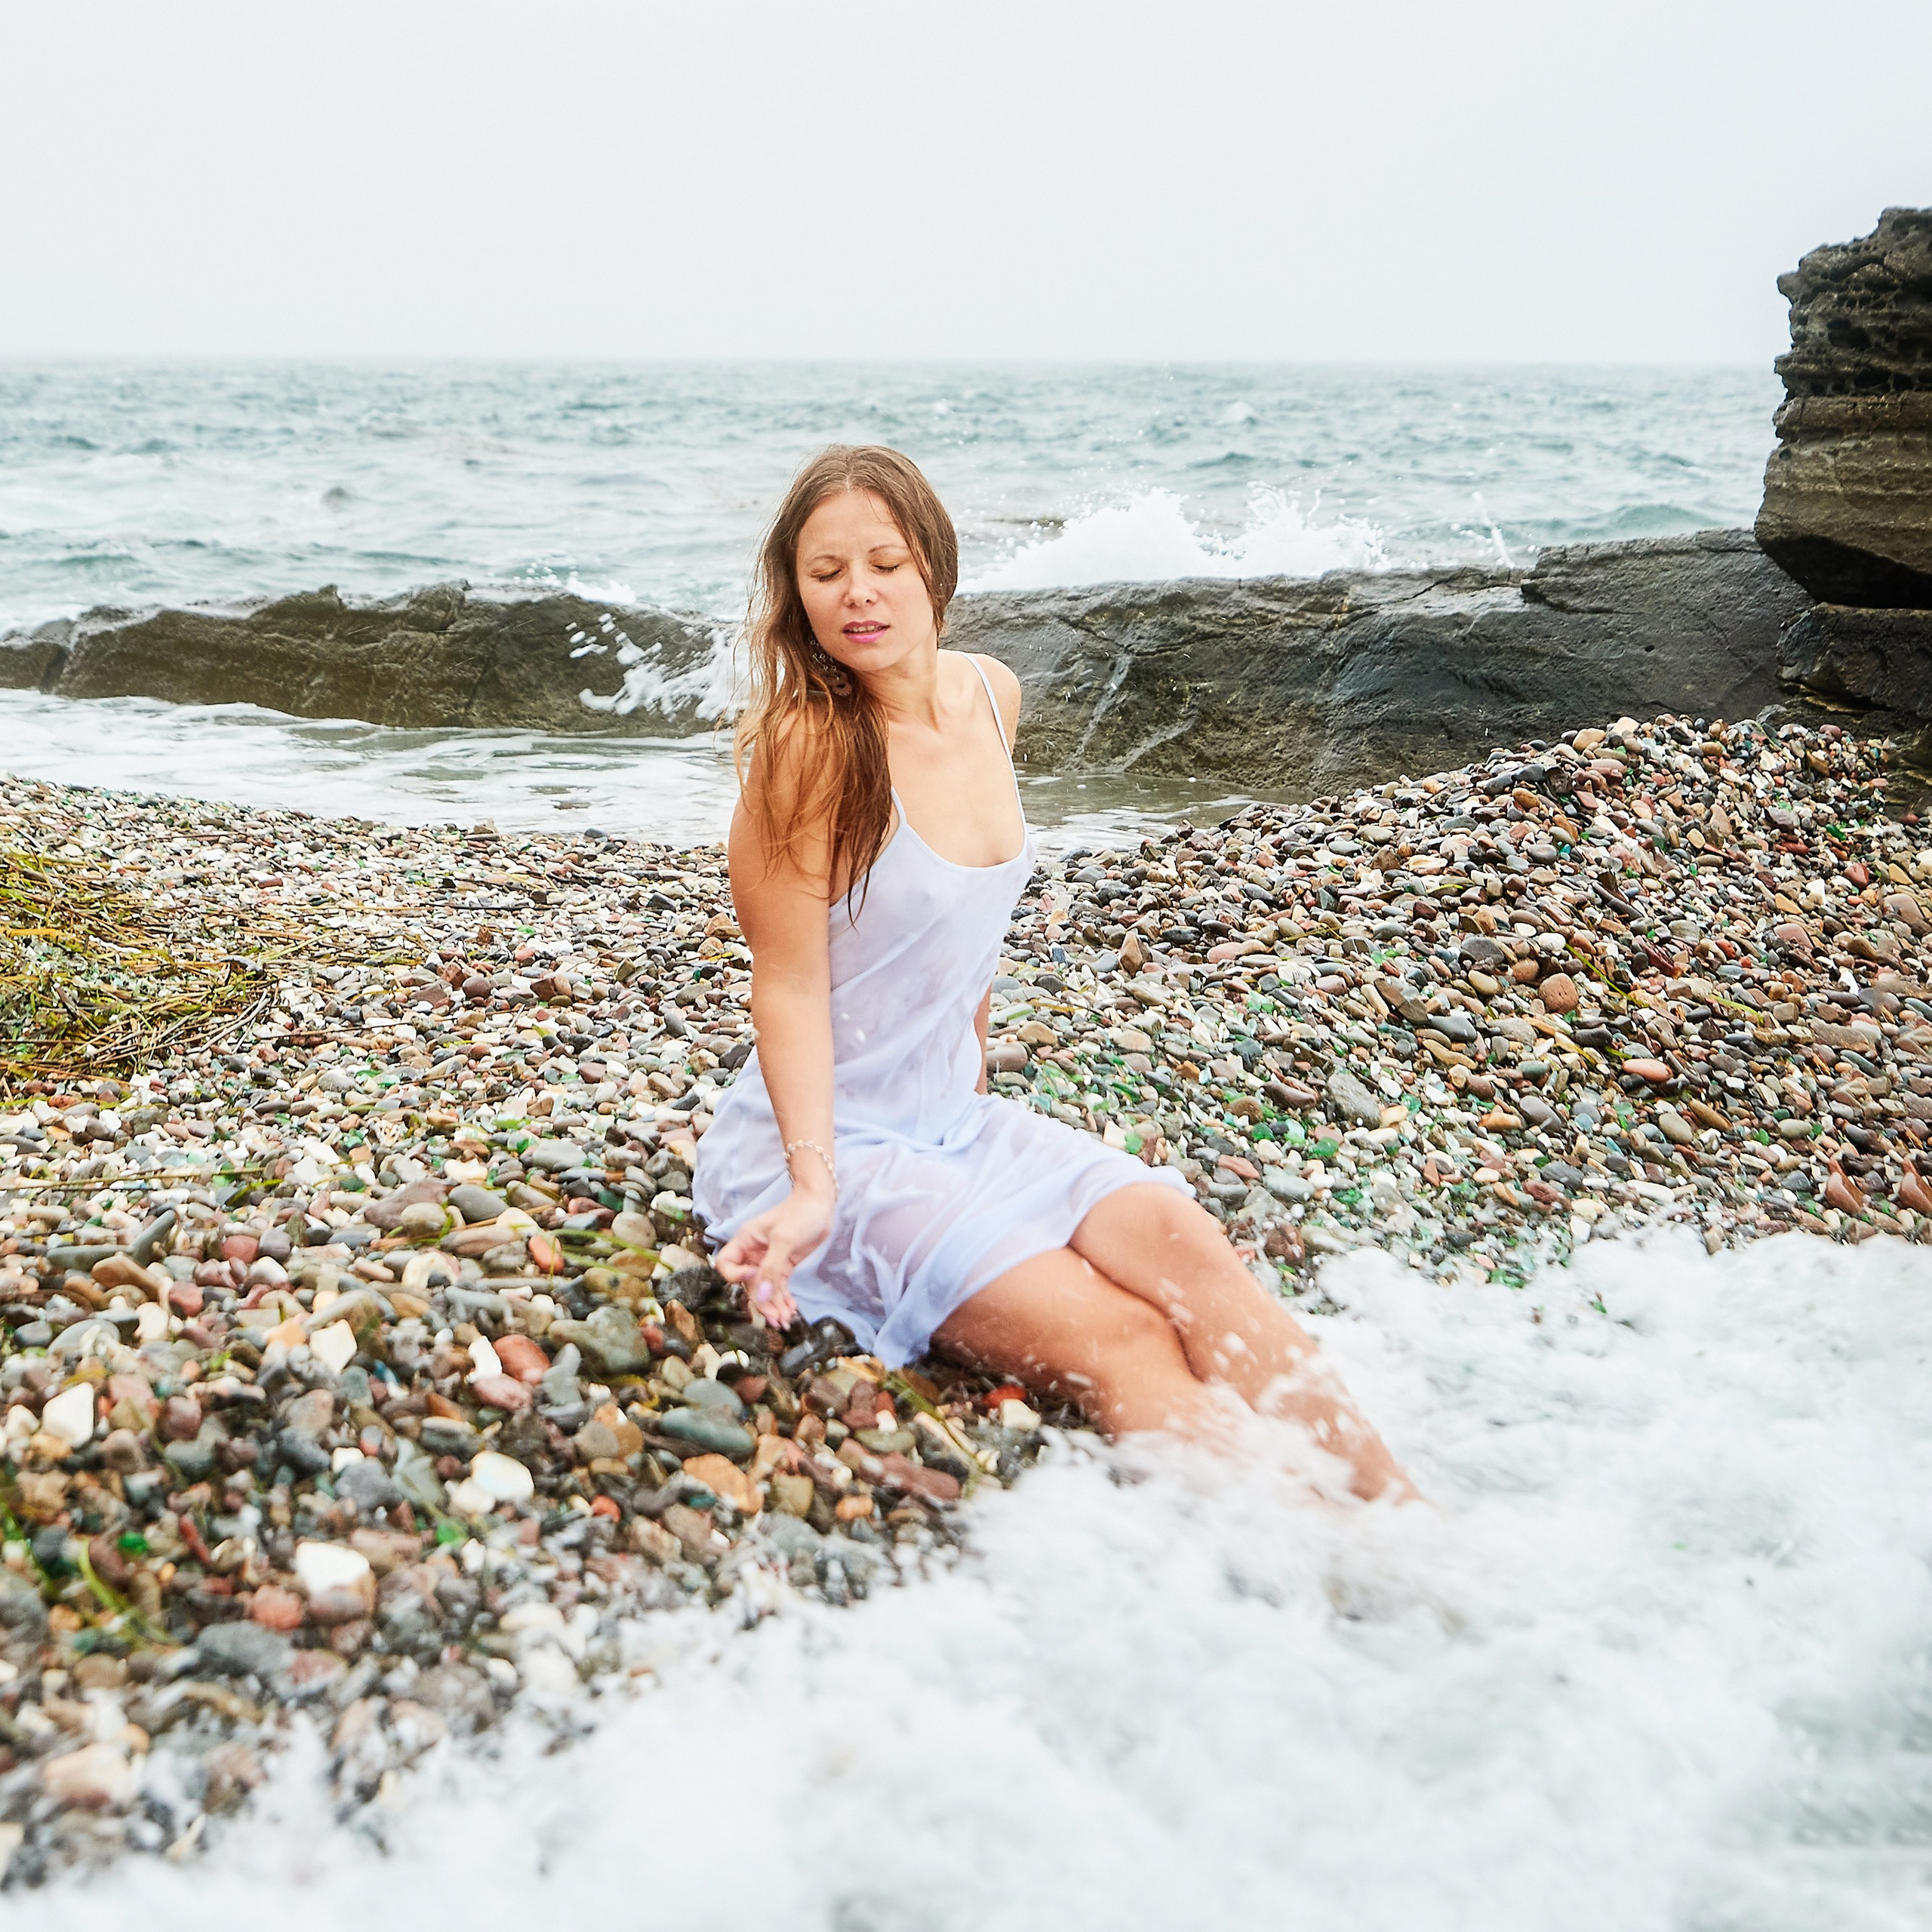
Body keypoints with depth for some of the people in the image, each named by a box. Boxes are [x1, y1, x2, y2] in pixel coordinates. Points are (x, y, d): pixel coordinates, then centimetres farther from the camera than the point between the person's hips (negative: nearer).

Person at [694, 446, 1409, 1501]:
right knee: (1117, 1338, -23)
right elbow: (789, 986, -18)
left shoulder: (991, 695, 4)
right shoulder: (805, 746, -17)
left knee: (1176, 1238, -19)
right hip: (825, 1142, -6)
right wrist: (815, 1188, -27)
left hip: (959, 1120, 6)